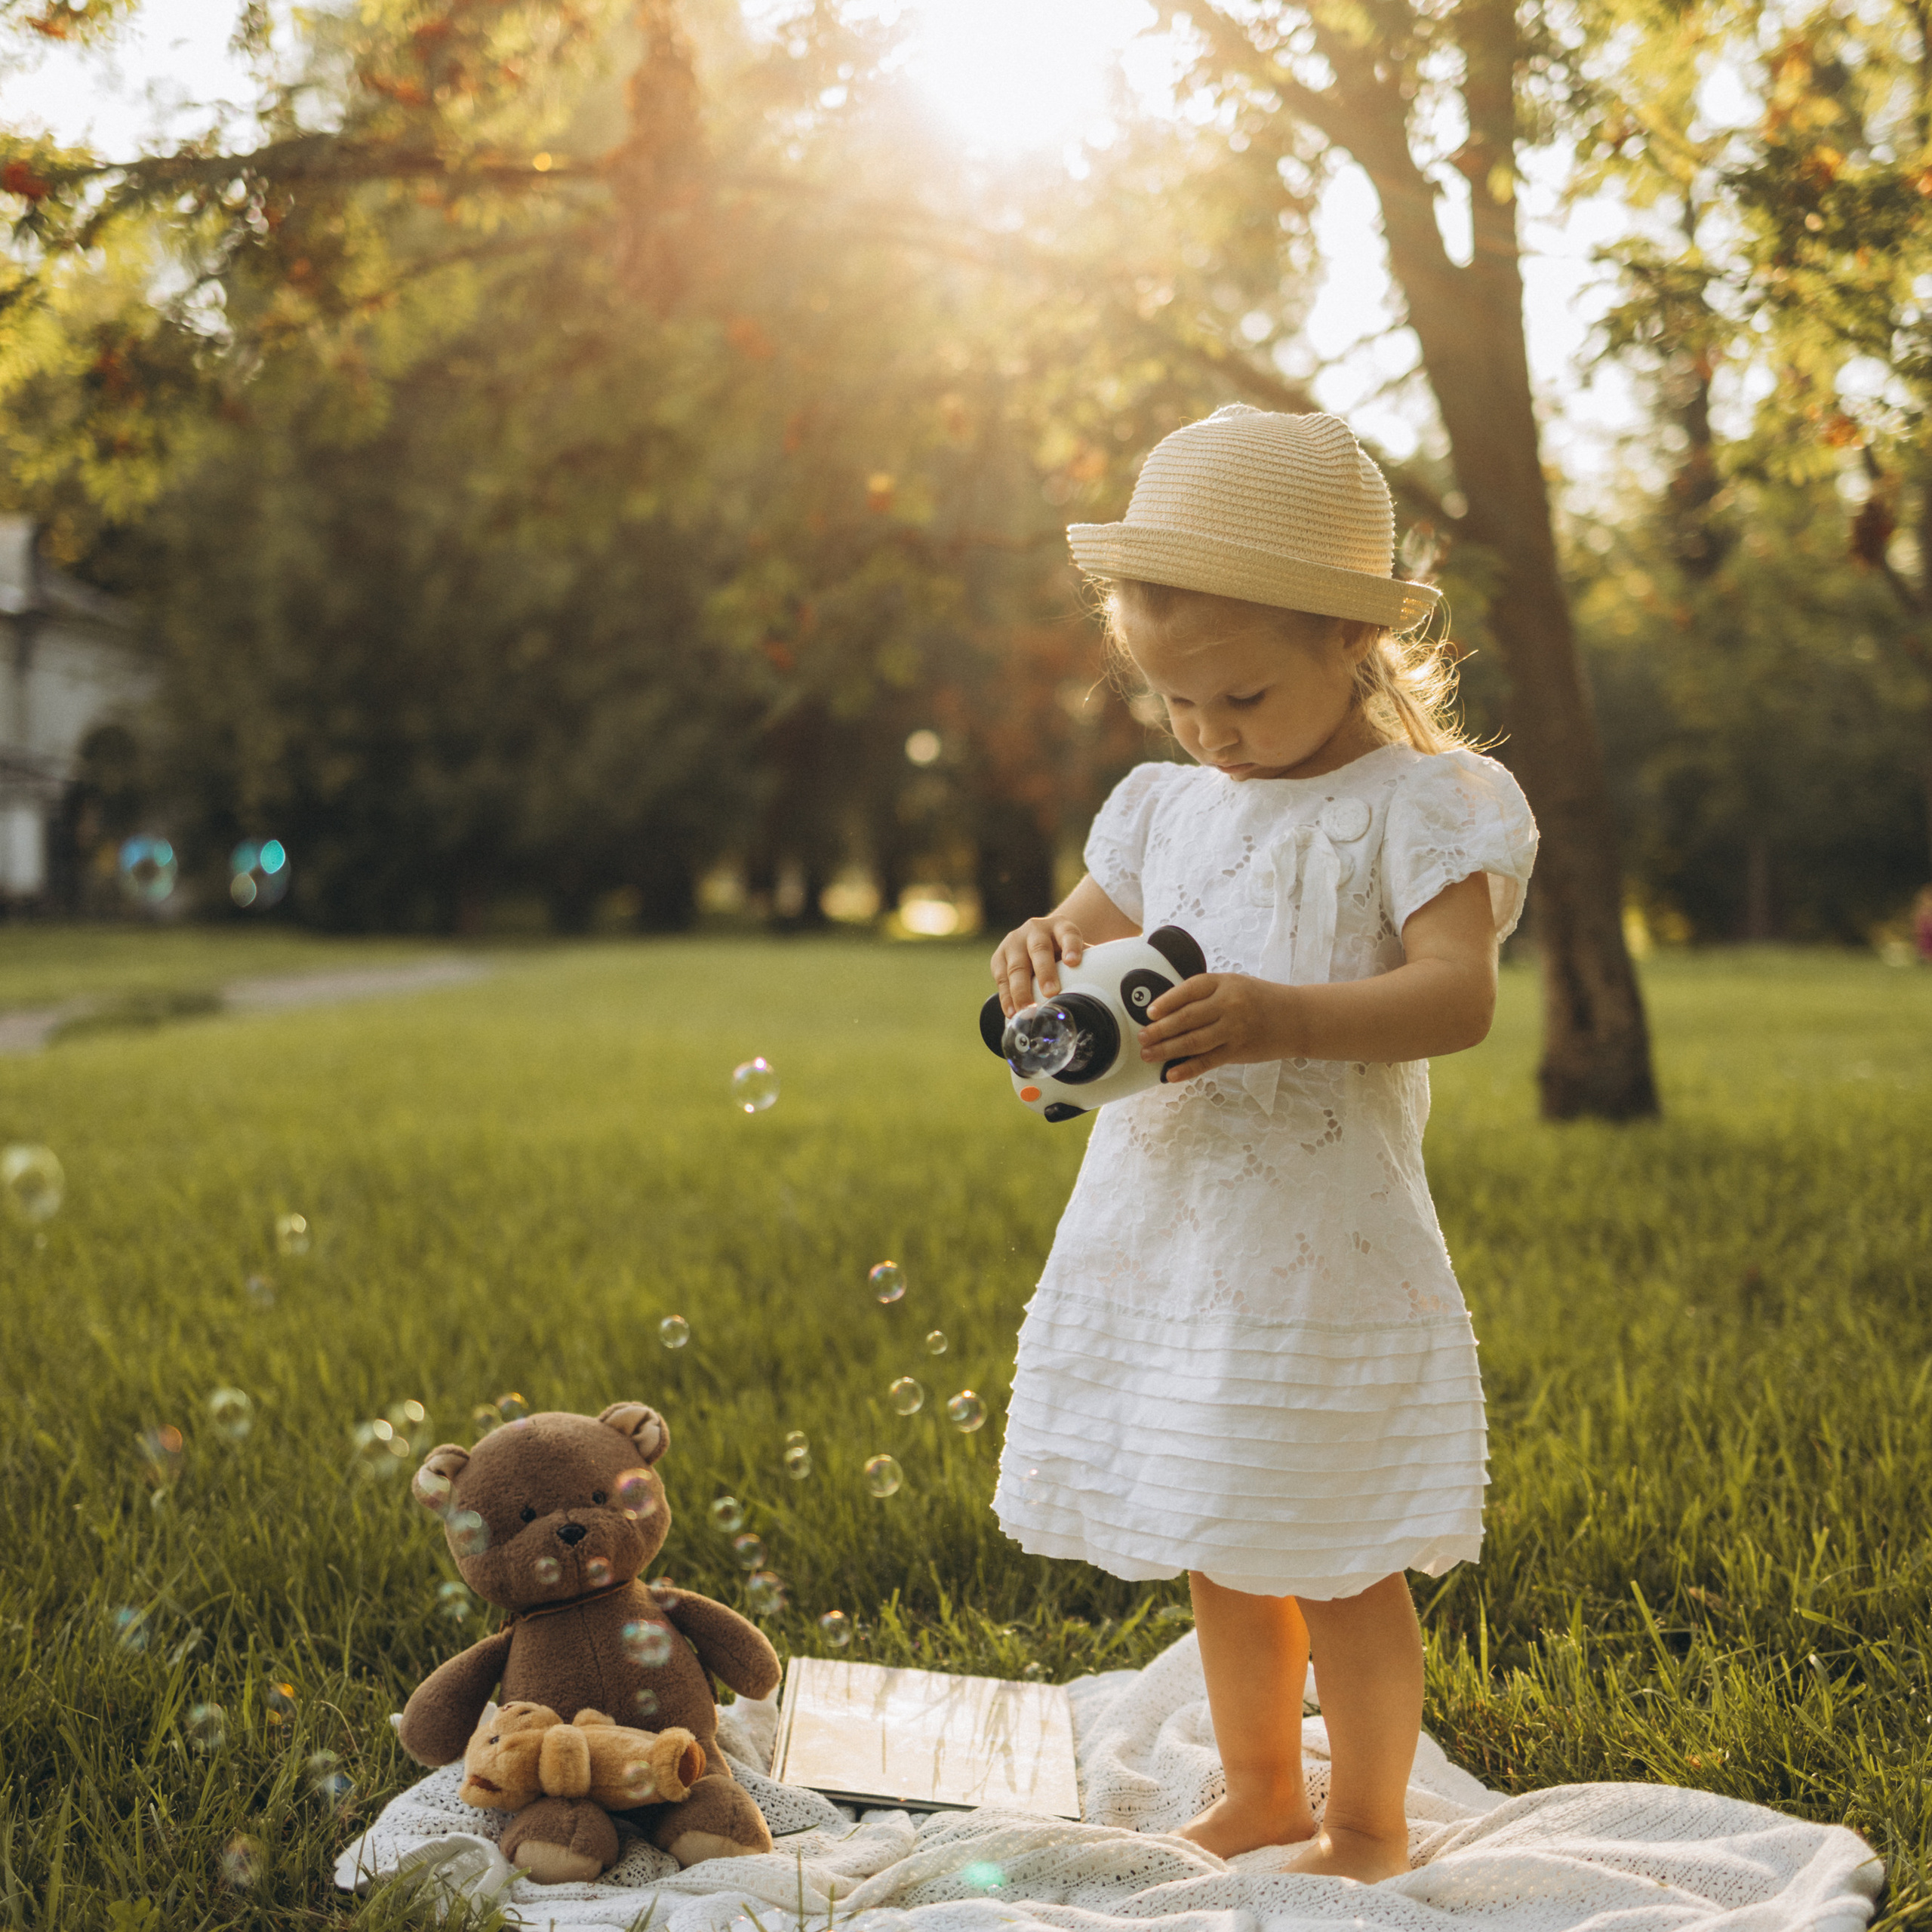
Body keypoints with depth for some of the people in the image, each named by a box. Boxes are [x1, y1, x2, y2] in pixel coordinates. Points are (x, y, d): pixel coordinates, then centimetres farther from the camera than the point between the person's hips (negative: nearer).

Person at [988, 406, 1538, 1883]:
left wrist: (1281, 1016, -35)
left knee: (1338, 1560, 5)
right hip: (1166, 1241, 6)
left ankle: (1371, 1819, 26)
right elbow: (1086, 937, 17)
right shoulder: (1168, 807, 11)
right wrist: (1046, 958, -9)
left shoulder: (1421, 803, -8)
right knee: (1222, 1553, 17)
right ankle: (1259, 1794, 36)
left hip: (1325, 1248, -6)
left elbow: (1459, 994, -19)